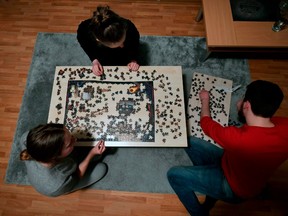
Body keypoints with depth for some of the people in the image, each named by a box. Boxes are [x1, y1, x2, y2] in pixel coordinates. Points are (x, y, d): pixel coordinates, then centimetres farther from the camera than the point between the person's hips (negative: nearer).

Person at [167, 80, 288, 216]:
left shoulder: (237, 138, -42)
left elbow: (206, 124, -19)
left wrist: (205, 100, -2)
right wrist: (244, 111, 13)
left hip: (236, 188, -7)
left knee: (174, 174, -6)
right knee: (190, 142, 5)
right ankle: (212, 195, 18)